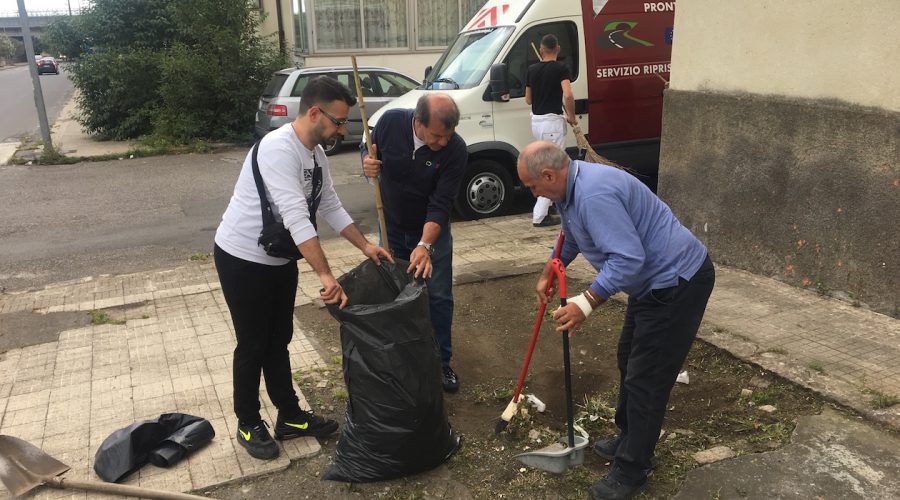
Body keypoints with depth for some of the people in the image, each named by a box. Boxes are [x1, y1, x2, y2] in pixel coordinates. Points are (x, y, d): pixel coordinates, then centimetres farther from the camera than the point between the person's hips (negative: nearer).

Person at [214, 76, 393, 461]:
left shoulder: (316, 153, 1)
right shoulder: (279, 148, -29)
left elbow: (331, 207, 10)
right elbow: (296, 217, -36)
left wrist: (365, 246, 5)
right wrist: (325, 275, -38)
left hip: (279, 258, 8)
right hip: (242, 259, -8)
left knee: (278, 341, 17)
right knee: (253, 345, 5)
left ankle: (290, 417, 30)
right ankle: (249, 425, 24)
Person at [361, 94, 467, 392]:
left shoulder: (455, 149, -26)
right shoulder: (390, 122, -20)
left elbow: (440, 204, -27)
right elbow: (370, 150, -1)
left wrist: (425, 245, -38)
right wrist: (368, 162, -25)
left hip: (432, 230, -2)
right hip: (391, 227, 2)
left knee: (439, 297, 0)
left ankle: (441, 361, 18)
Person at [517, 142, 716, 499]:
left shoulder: (593, 194, -30)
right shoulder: (571, 186, 5)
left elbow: (628, 259, -34)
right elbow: (572, 237, 25)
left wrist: (585, 303, -33)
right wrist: (548, 274, 32)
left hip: (678, 282, -11)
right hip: (654, 280, 11)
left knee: (645, 379, -3)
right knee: (629, 359, 21)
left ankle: (631, 471, 11)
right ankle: (631, 440, 38)